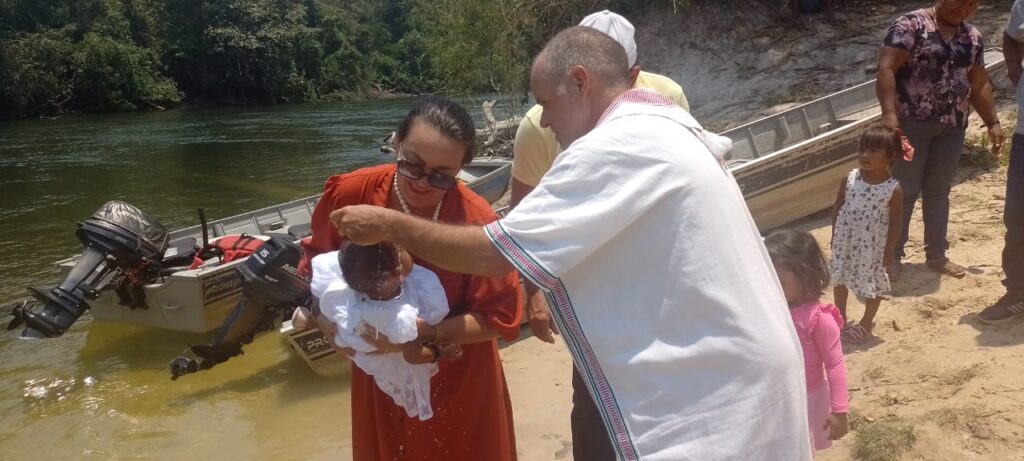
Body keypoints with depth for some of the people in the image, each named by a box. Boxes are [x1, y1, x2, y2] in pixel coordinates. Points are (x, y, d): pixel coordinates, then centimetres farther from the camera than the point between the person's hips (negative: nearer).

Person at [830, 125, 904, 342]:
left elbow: (896, 222, -9)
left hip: (873, 245, -3)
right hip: (845, 240, 3)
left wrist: (889, 250, -8)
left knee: (873, 284, 10)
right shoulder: (849, 179, -6)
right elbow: (837, 208, 3)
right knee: (840, 279, 17)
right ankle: (841, 319, 37)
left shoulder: (894, 189, -14)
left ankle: (866, 322, 31)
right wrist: (834, 237, 5)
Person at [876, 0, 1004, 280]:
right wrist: (889, 113, -27)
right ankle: (892, 255, 11)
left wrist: (993, 123, 17)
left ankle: (936, 255, 23)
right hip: (912, 122, -5)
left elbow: (979, 85, 19)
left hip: (952, 127, 6)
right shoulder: (911, 25, -8)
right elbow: (886, 69, -17)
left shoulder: (973, 38, 11)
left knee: (938, 191, 12)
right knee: (904, 191, -1)